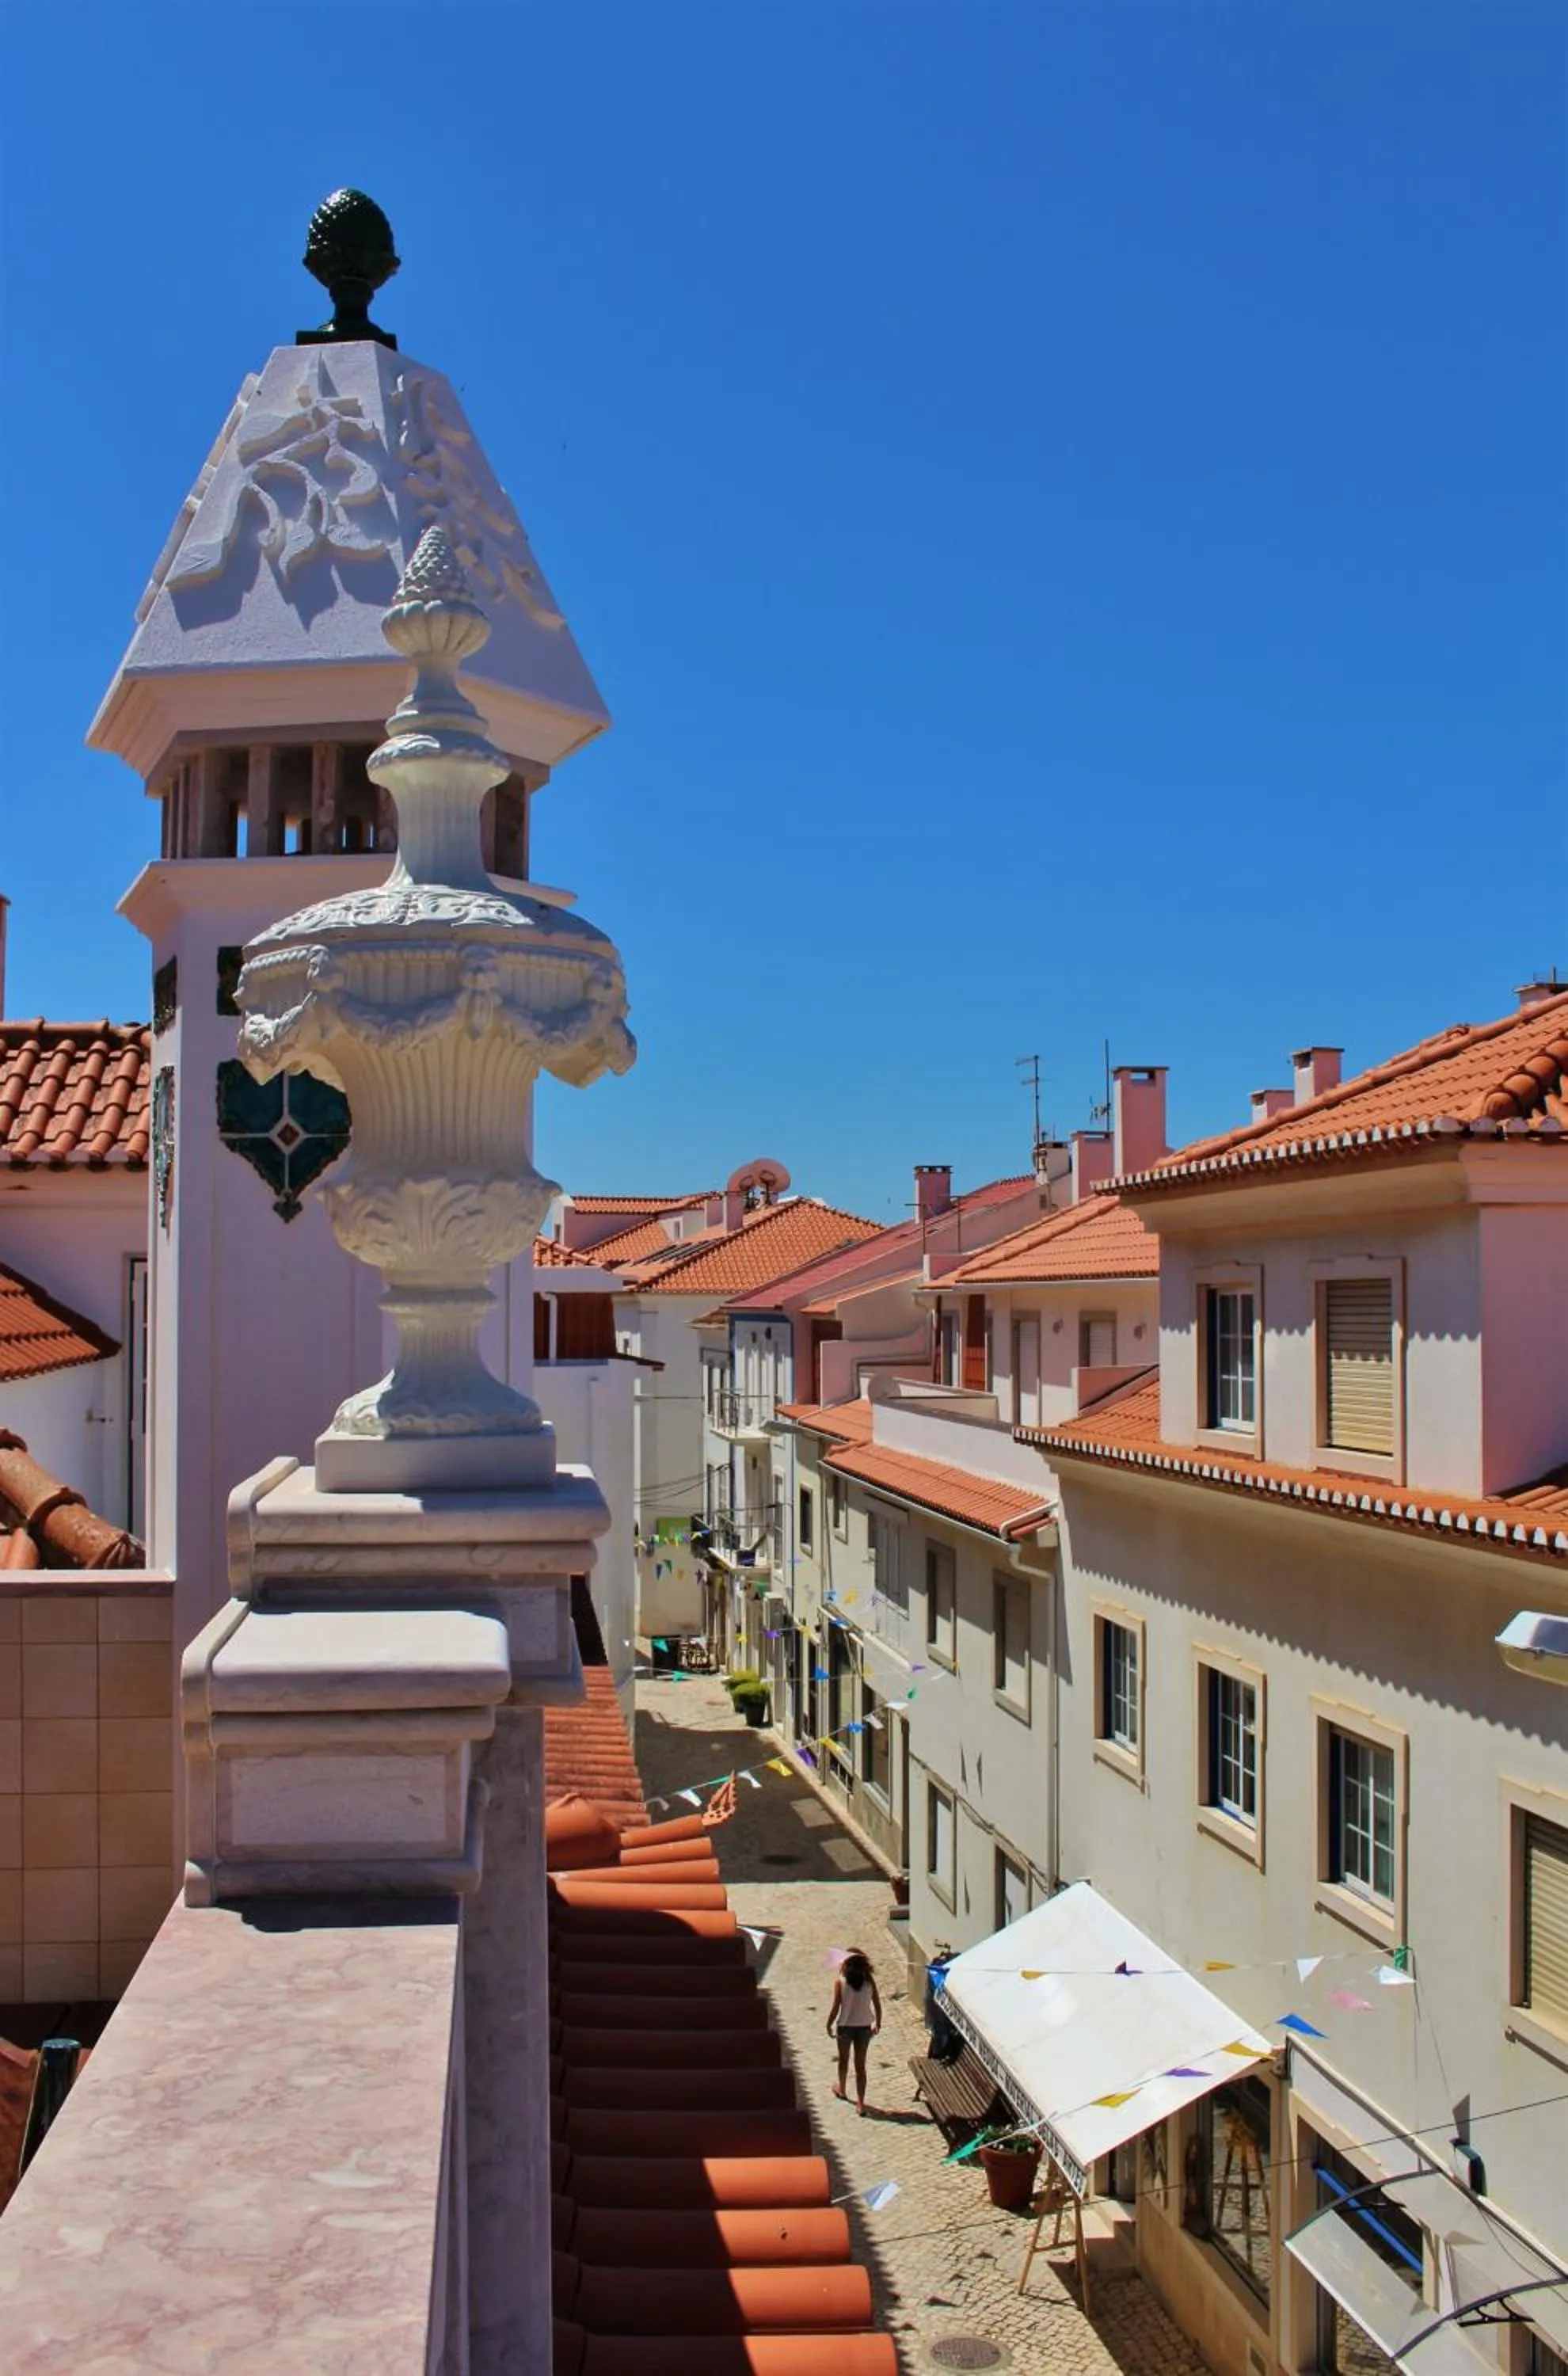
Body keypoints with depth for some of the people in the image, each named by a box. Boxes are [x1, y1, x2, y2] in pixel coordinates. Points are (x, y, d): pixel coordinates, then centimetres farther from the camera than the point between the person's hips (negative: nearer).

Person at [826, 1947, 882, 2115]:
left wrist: (829, 2025, 1)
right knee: (861, 2065, 8)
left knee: (843, 2060, 24)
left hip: (845, 2026, -1)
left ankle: (841, 2090, 45)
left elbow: (835, 2007, -14)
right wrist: (878, 2023, 12)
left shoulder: (840, 1982, -16)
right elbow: (877, 2005, -4)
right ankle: (860, 2104, 5)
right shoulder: (869, 1981, -10)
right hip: (864, 2027, 1)